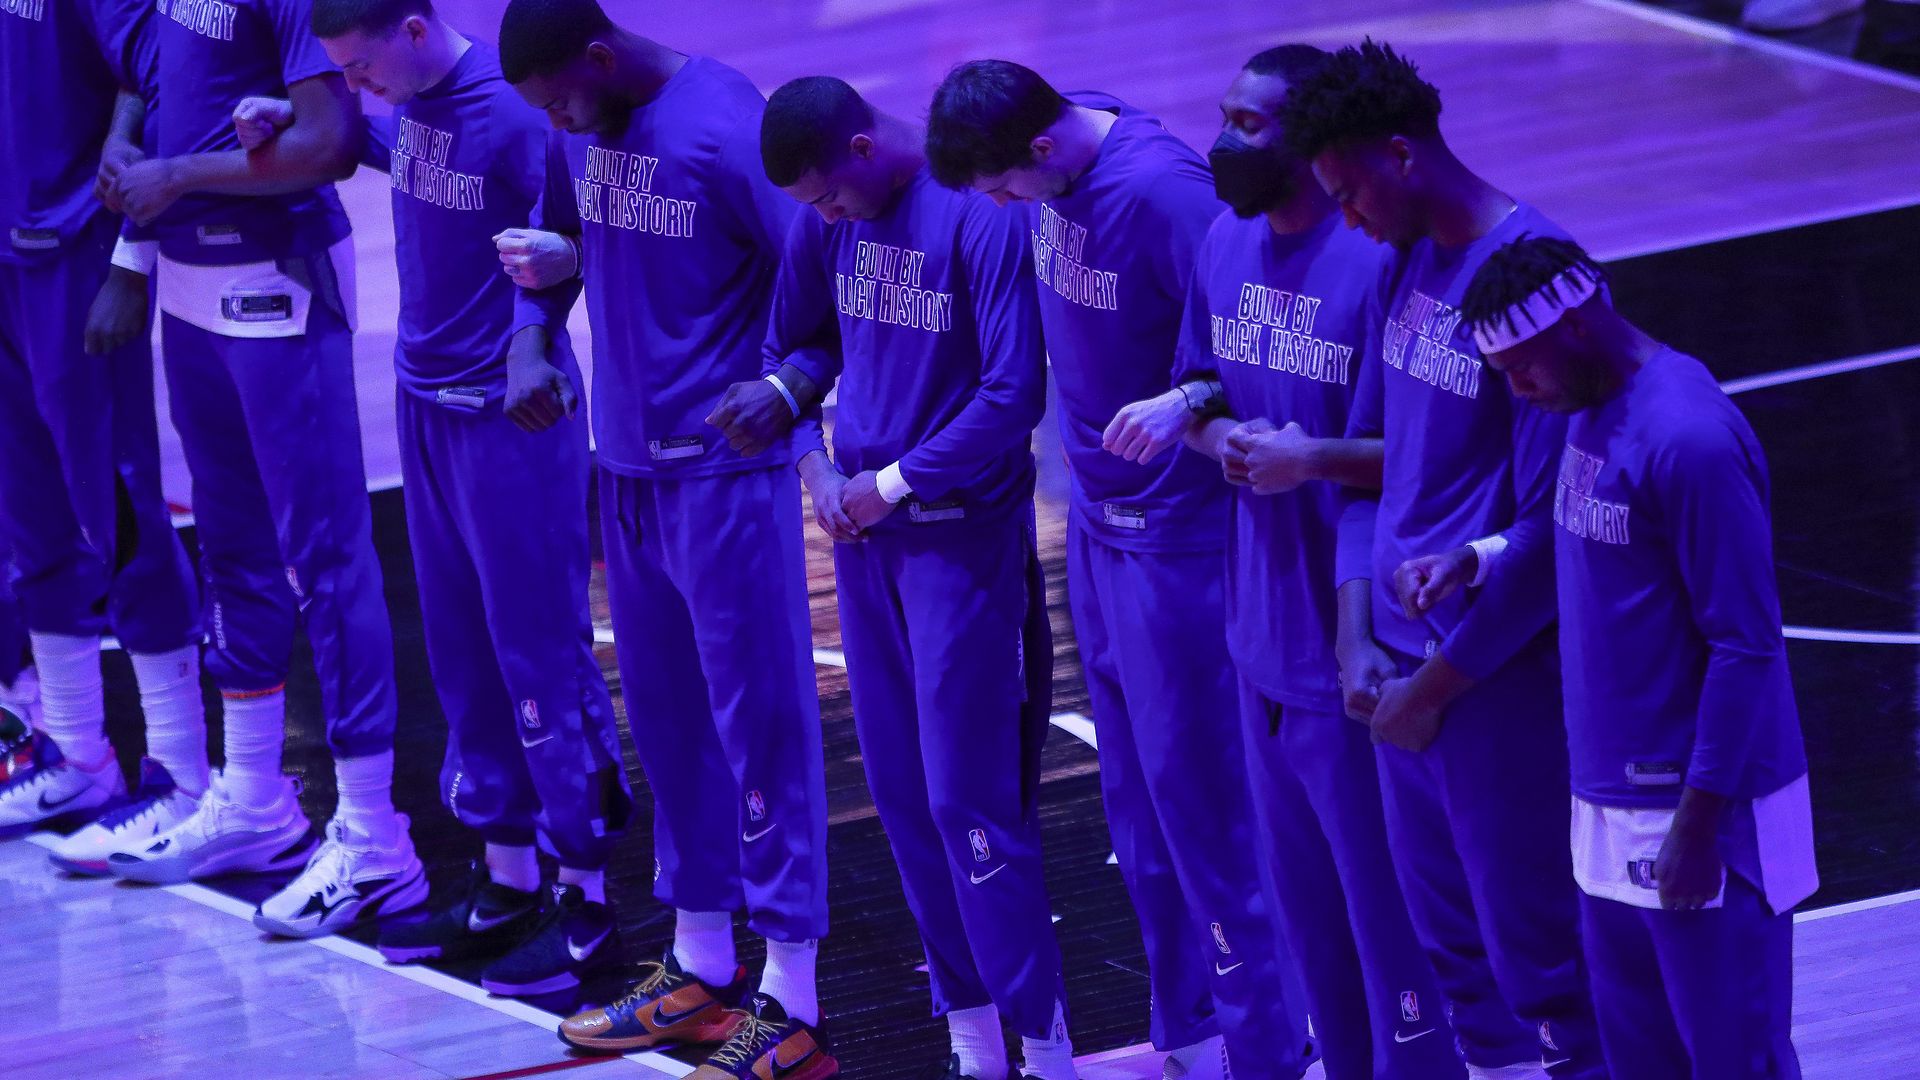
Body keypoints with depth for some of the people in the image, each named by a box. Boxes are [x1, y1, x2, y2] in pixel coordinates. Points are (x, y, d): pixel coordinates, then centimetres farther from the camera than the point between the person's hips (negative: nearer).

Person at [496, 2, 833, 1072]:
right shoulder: (581, 132, 6)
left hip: (726, 471, -8)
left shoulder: (721, 126, -18)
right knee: (668, 714, 15)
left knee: (759, 721, -3)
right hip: (630, 463, 8)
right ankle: (702, 970, 26)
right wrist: (545, 259, 1)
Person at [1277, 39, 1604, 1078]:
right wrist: (1356, 634, 4)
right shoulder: (1408, 261, 6)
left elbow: (1548, 527, -19)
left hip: (1497, 679, -8)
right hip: (1402, 661, 8)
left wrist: (1436, 683, -12)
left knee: (1532, 947, 2)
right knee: (1445, 934, 17)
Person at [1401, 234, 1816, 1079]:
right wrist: (1474, 564, 4)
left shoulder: (1690, 440, -21)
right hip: (1612, 802, 9)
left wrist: (1698, 821, -18)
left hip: (1699, 814, -9)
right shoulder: (1598, 409, 7)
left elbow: (1745, 646, -19)